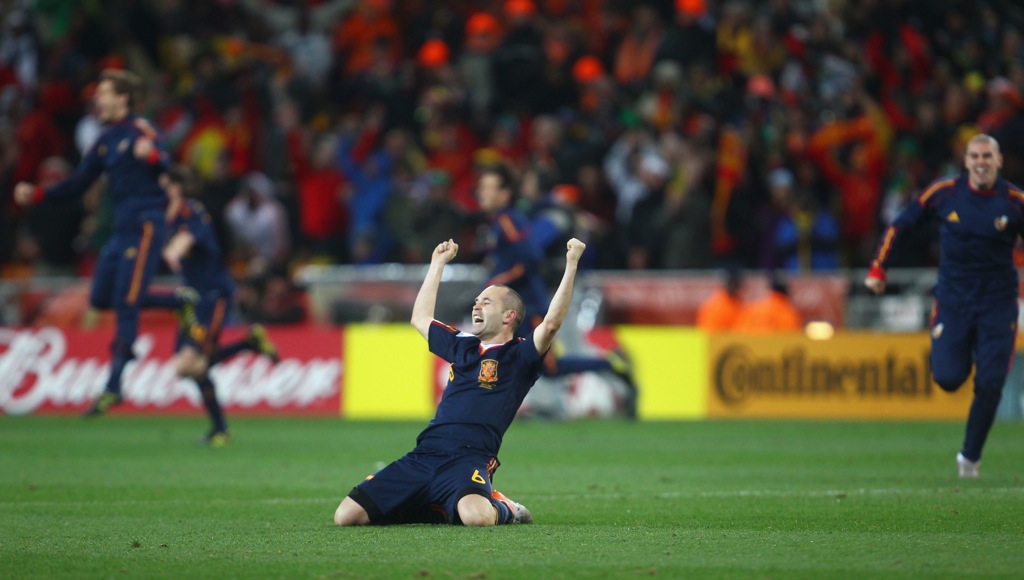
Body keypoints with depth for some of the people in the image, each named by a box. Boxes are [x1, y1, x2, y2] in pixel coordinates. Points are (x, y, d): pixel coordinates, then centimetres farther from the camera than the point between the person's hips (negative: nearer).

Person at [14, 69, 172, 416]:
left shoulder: (140, 131, -8)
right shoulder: (105, 141, 16)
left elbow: (167, 170, -20)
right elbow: (78, 184, 19)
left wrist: (152, 156, -43)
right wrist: (36, 194, 9)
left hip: (145, 224, -9)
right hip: (122, 228, 9)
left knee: (126, 304, -10)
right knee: (100, 298, 7)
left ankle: (113, 388, -8)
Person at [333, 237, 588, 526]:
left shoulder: (519, 356, 7)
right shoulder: (462, 346, 26)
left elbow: (551, 323, -10)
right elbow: (420, 318, 42)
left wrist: (571, 265, -10)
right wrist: (437, 264, 45)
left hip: (468, 460, -6)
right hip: (422, 456, 6)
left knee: (476, 516, -41)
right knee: (346, 515, -8)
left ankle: (503, 509, 0)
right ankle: (436, 509, 14)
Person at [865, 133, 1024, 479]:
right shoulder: (944, 192, -5)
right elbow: (898, 226, 5)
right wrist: (877, 269, -2)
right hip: (953, 301, 0)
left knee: (990, 385, -8)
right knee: (948, 378, -12)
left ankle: (970, 457, 10)